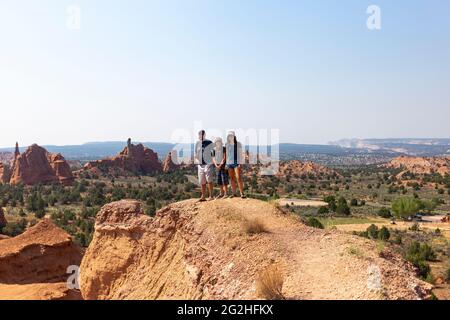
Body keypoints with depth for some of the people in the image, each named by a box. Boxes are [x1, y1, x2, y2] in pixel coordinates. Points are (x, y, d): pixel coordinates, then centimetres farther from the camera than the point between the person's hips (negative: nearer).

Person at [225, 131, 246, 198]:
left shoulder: (238, 144, 0)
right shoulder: (227, 145, 11)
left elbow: (240, 154, -1)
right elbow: (227, 155, 15)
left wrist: (240, 163, -9)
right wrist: (226, 164, 10)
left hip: (236, 163, -4)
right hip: (229, 163, 4)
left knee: (239, 178, -11)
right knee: (232, 178, 6)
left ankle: (242, 193, -9)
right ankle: (233, 193, 11)